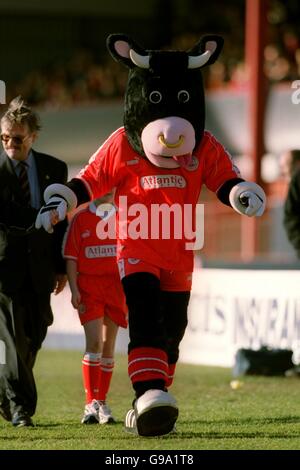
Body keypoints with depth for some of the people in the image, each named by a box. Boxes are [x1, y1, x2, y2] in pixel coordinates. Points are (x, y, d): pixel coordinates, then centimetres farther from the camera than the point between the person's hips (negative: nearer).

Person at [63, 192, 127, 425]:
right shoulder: (81, 218, 4)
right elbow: (71, 258, 2)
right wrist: (74, 290, -7)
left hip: (116, 286, 2)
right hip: (88, 284, -2)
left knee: (108, 345, 6)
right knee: (94, 342, -14)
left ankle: (102, 402, 13)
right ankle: (91, 403, -14)